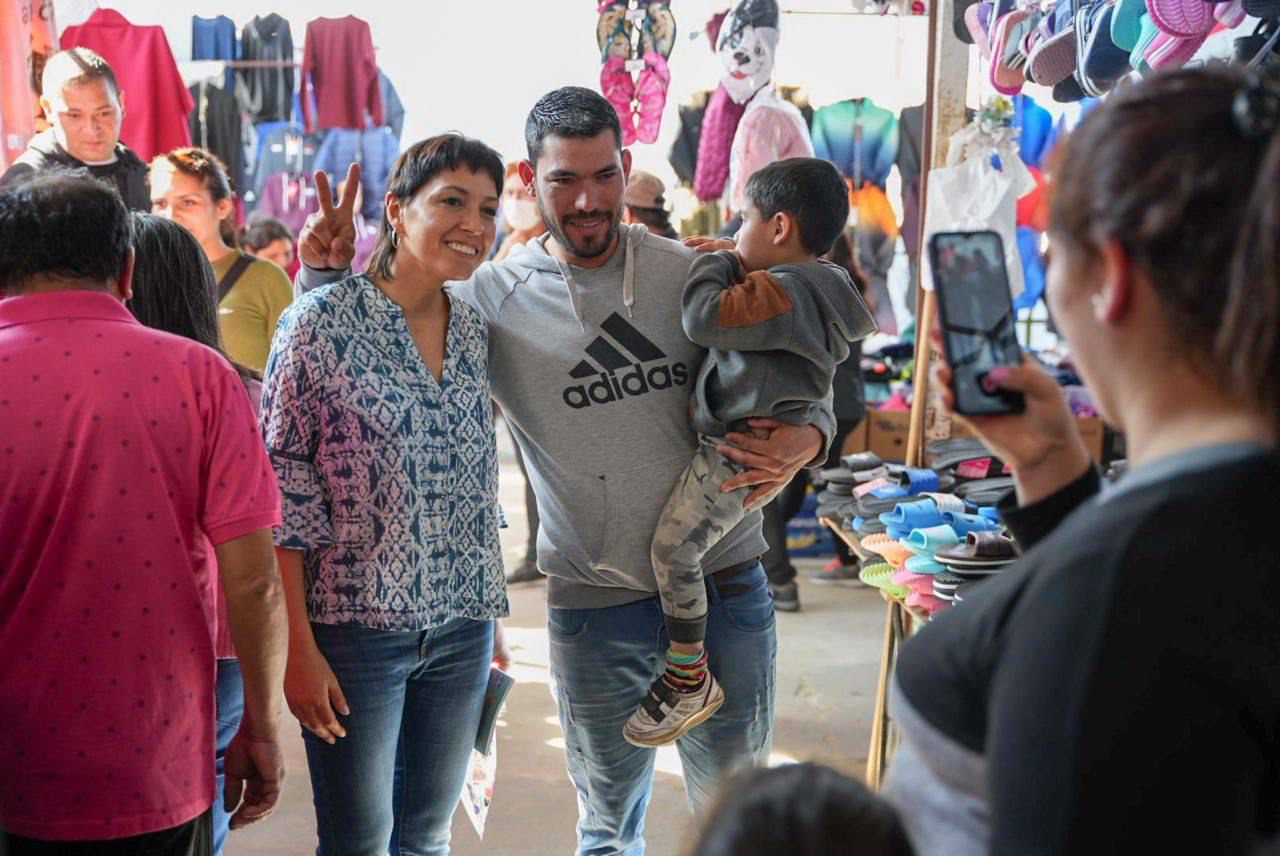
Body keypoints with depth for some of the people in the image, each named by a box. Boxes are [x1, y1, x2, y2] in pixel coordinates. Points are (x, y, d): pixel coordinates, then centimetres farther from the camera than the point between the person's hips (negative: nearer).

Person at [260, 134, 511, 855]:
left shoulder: (476, 329, 7)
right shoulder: (323, 321, -10)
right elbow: (281, 488, -10)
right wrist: (300, 646, -13)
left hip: (463, 632, 5)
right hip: (357, 627, -5)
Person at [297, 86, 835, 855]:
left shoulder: (694, 276, 0)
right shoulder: (490, 300, -4)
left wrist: (805, 440, -14)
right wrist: (327, 275, -12)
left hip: (725, 588, 1)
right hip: (594, 608, 0)